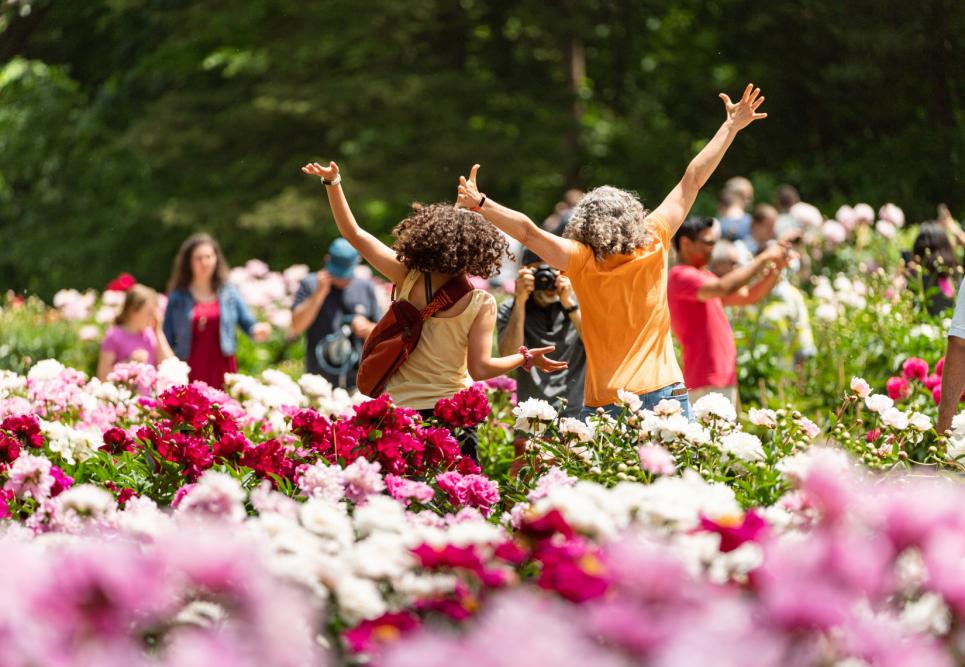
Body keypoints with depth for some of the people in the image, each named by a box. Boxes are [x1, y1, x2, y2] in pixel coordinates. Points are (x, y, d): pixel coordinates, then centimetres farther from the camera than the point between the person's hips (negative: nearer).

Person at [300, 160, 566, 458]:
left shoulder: (409, 279, -8)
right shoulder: (481, 303, -12)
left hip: (399, 408, 2)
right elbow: (480, 368, -14)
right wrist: (527, 358, 0)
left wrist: (332, 182, -2)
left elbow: (354, 234, -5)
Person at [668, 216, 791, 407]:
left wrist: (775, 269, 3)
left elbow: (748, 296, 20)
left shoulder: (702, 276, 20)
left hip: (722, 380, 10)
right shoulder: (681, 276, -11)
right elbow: (724, 288, -27)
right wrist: (763, 259, -18)